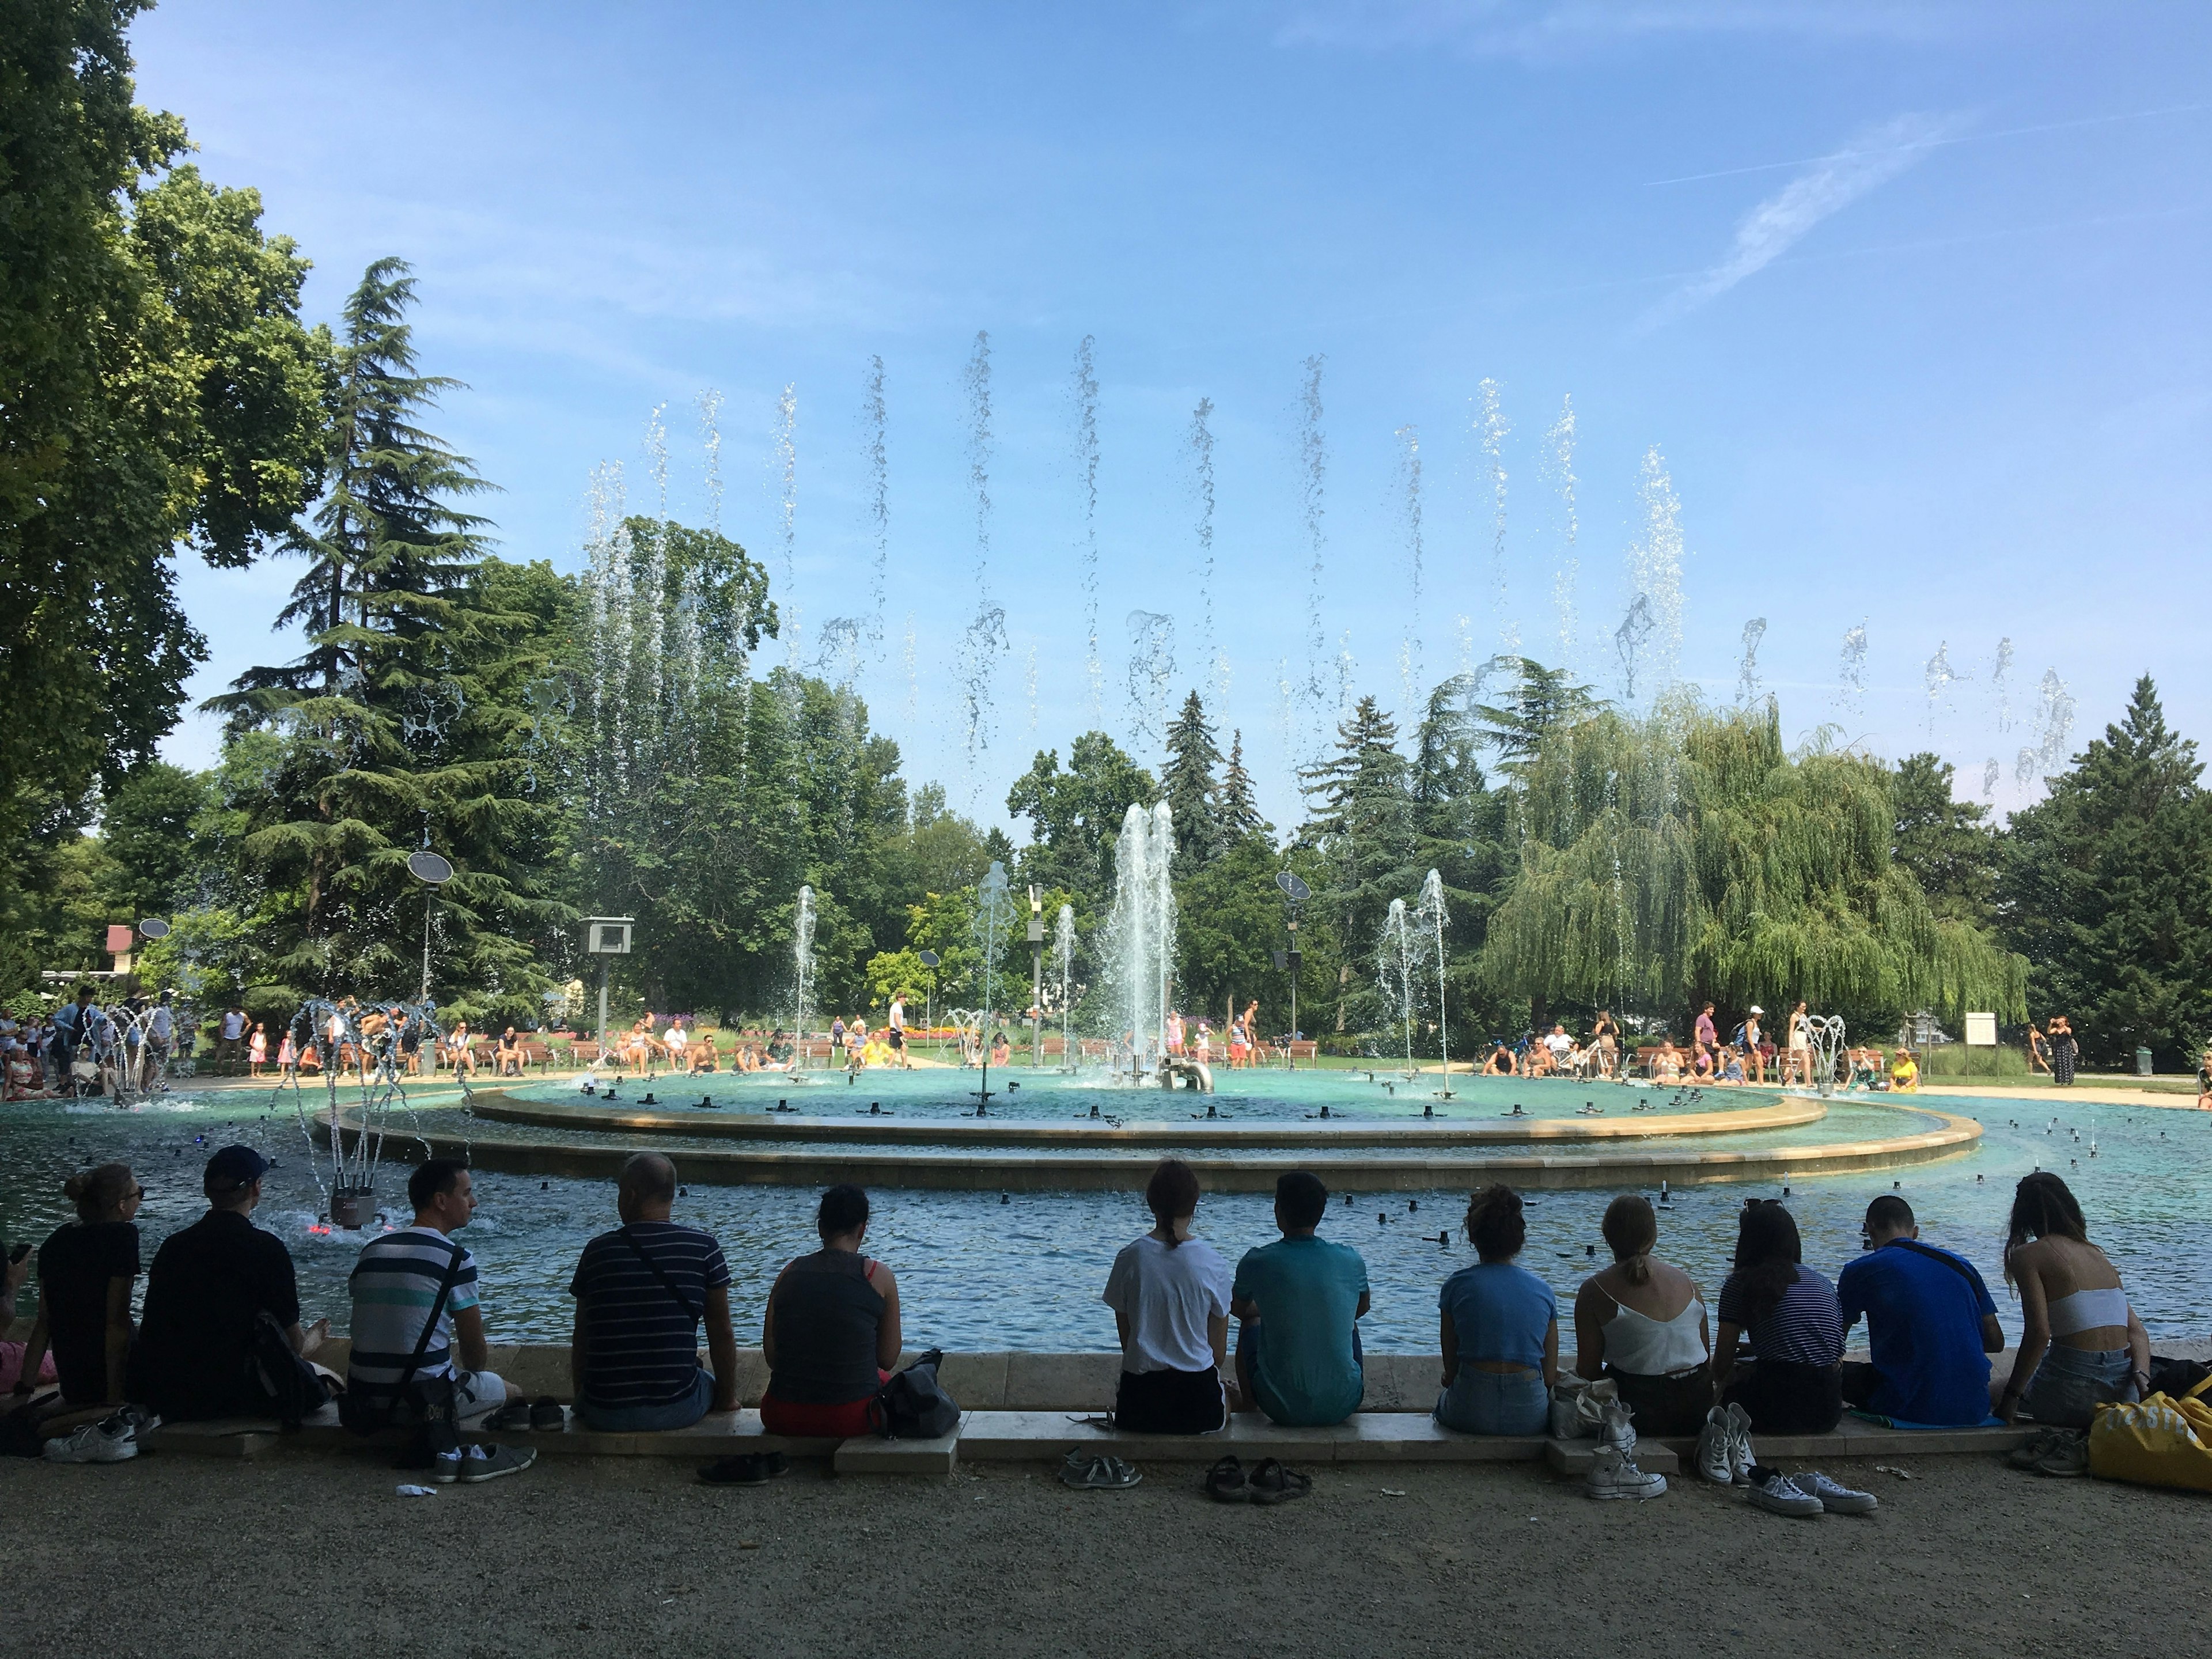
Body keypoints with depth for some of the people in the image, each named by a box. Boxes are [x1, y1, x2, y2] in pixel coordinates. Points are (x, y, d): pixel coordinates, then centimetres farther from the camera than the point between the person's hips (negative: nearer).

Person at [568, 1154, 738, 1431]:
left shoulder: (597, 1251, -1)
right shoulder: (704, 1248, -5)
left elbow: (581, 1341, 8)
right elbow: (722, 1335, 0)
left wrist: (582, 1401, 23)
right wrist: (727, 1399, 15)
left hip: (605, 1415, 1)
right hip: (677, 1410, -1)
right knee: (710, 1381, 31)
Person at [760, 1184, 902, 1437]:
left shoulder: (790, 1272, 4)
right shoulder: (878, 1275, -4)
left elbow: (770, 1355, 6)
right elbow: (888, 1359, 2)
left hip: (782, 1418, 3)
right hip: (851, 1418, -3)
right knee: (884, 1379, 33)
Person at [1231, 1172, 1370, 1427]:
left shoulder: (1258, 1262, -11)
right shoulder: (1350, 1260, -5)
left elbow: (1238, 1309, 11)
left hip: (1281, 1408, -2)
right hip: (1342, 1406, 2)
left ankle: (1249, 1408, 44)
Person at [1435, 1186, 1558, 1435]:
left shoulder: (1457, 1285, -2)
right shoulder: (1543, 1291, 5)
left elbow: (1450, 1371, 1)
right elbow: (1549, 1376, 8)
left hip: (1470, 1414, -2)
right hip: (1530, 1416, 2)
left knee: (1443, 1397, 31)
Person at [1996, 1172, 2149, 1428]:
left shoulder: (2028, 1255, -5)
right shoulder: (2098, 1255, 17)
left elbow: (2039, 1333, -15)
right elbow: (2138, 1331, 9)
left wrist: (2011, 1396, -10)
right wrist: (2141, 1377, -3)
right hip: (2124, 1395, 6)